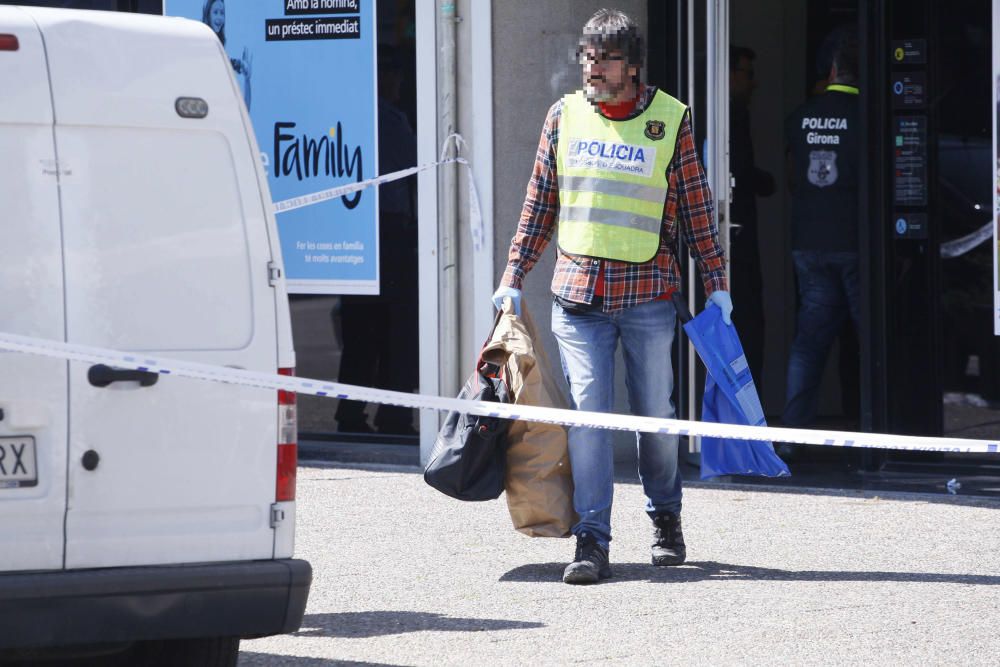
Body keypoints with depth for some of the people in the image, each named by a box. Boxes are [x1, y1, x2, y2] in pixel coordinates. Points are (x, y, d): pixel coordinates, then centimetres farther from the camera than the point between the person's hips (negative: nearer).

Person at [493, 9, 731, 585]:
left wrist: (717, 282, 3)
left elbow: (696, 207, 5)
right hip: (579, 295, 1)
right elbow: (540, 204, 13)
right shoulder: (565, 116, 6)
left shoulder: (670, 121, 0)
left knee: (656, 413, 8)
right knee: (587, 413, -7)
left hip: (648, 292, -1)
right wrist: (514, 276, 10)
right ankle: (592, 542, -7)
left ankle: (666, 519, 29)